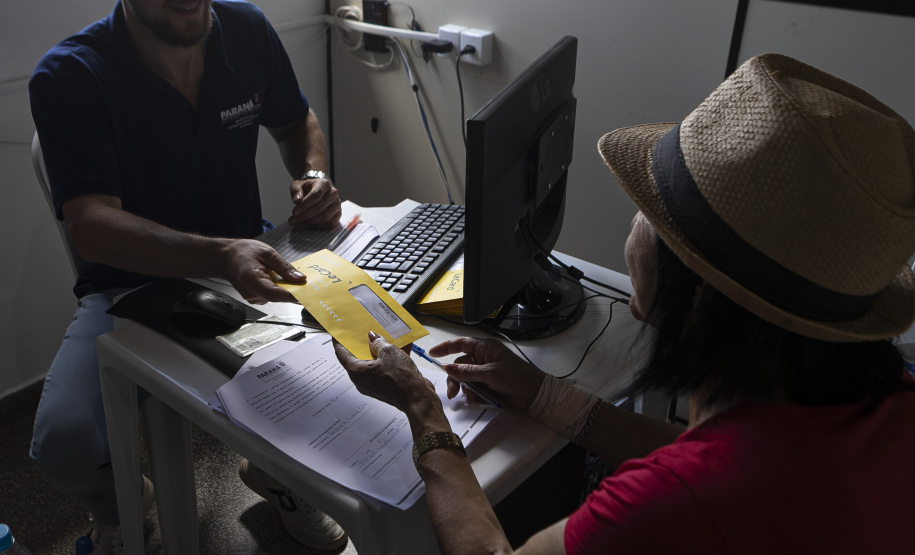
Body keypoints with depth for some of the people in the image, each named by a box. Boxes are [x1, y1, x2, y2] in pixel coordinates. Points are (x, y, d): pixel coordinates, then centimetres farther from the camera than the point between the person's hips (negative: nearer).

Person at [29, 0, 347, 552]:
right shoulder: (69, 77, -18)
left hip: (249, 260, 3)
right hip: (132, 285, -3)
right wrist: (222, 256, -47)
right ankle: (121, 501, 16)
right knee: (67, 443, -26)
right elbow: (91, 226, -29)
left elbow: (297, 121, 14)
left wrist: (312, 173, -10)